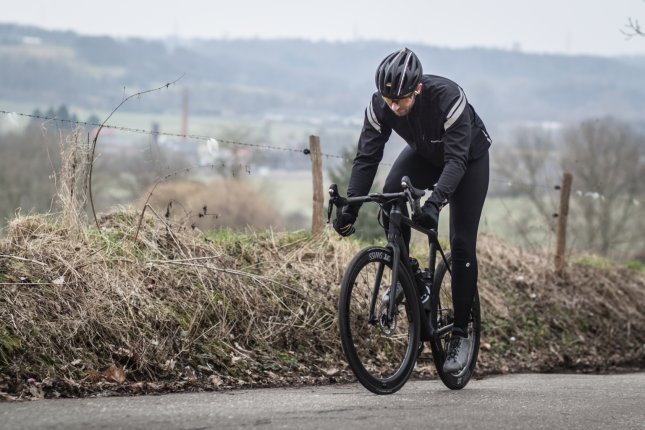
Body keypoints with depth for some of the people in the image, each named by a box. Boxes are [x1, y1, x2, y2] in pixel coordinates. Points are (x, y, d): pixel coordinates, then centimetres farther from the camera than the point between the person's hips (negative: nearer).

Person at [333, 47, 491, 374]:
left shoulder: (448, 97, -39)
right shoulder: (380, 106, -27)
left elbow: (457, 159, -42)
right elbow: (366, 157, -23)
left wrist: (434, 202, -56)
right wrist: (349, 208, -34)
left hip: (469, 156, -3)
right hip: (424, 154, 4)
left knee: (461, 243, -11)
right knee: (391, 195, -29)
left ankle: (461, 333, 0)